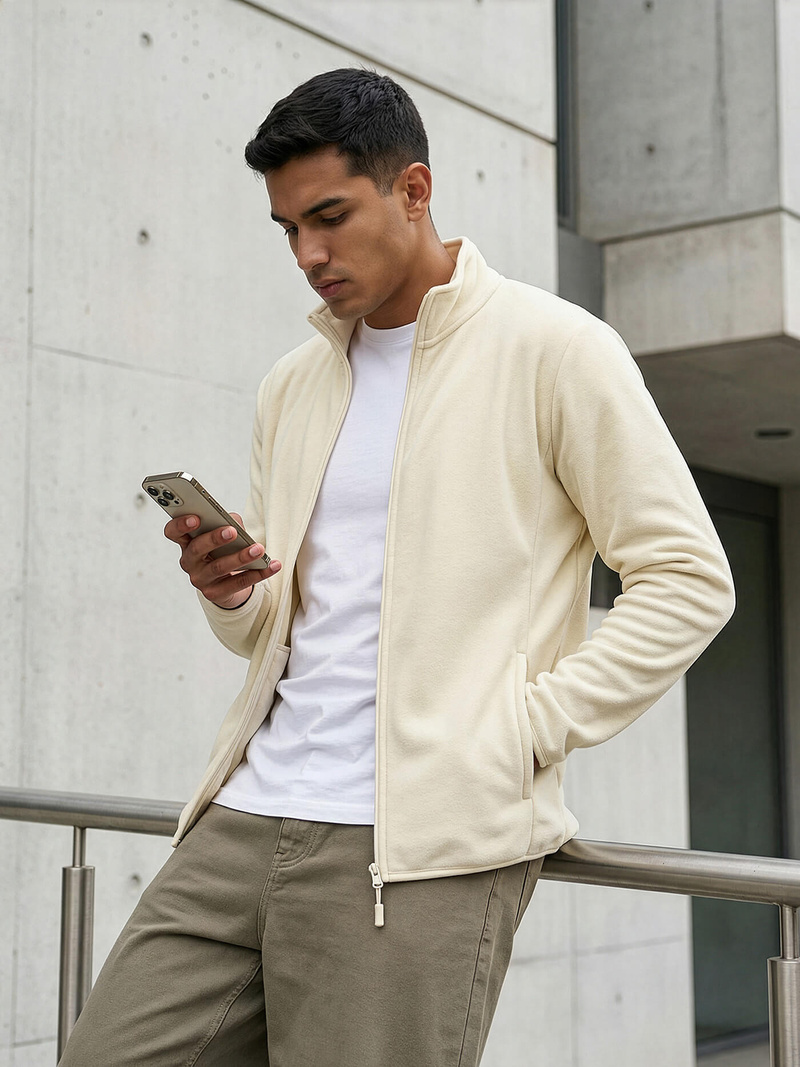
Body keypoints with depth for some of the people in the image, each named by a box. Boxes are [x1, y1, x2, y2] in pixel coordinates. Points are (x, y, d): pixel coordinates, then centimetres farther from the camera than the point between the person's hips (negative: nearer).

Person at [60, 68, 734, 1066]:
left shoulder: (554, 348, -2)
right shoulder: (291, 385, 16)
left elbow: (687, 581, -4)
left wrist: (523, 733, -12)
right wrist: (228, 591, -1)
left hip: (423, 849, -6)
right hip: (249, 814, 6)